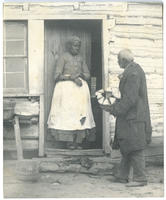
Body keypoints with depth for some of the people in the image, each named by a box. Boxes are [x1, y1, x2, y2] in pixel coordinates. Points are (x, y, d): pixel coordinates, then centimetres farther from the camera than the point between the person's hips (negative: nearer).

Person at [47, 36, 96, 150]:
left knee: (80, 113, -4)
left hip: (80, 88, 4)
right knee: (68, 114, -9)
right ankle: (70, 141, -5)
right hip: (66, 88, -4)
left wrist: (80, 74, -7)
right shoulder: (63, 57, 1)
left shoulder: (80, 58, 15)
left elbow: (88, 75, 14)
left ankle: (78, 141, -4)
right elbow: (57, 76, -7)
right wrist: (71, 78, -17)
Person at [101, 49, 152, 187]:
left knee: (135, 148, -4)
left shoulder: (132, 73, -17)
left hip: (133, 117, -11)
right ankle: (123, 176, 21)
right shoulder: (134, 69, 15)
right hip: (132, 115, 11)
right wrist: (113, 106, 15)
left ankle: (140, 178, 3)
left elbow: (130, 98, -23)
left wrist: (114, 110, -16)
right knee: (126, 147, 14)